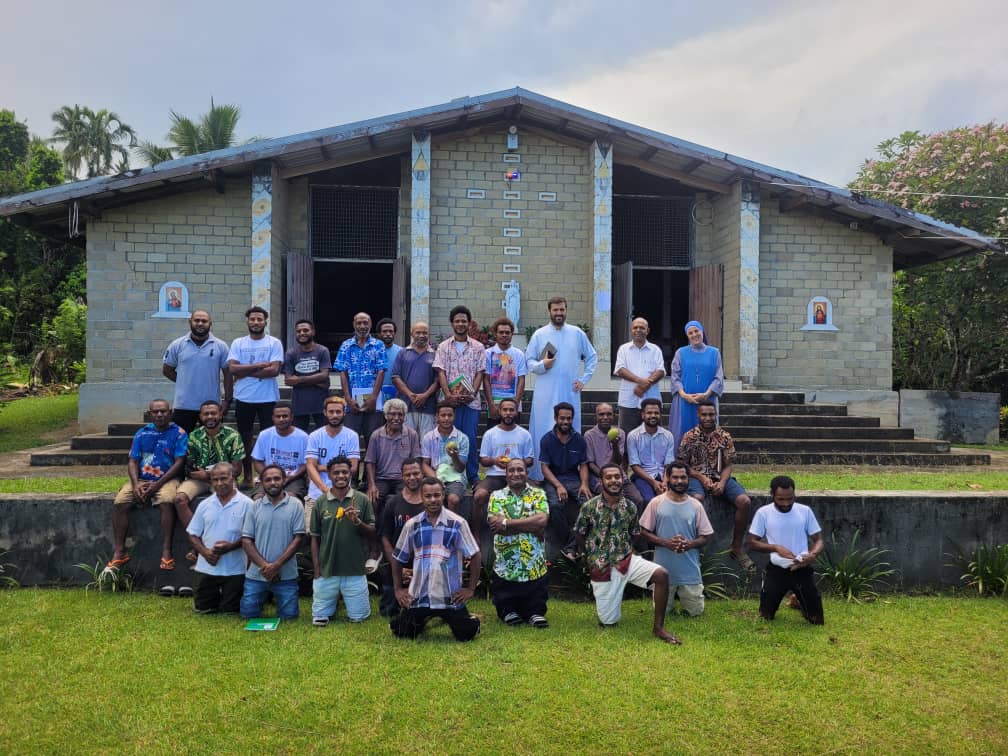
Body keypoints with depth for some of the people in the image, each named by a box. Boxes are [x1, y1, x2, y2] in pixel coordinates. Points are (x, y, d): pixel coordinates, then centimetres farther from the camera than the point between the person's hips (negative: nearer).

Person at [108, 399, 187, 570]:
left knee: (167, 502, -35)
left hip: (166, 479, -4)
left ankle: (166, 550, -28)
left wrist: (158, 484, -15)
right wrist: (135, 484, -10)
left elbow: (179, 462, -7)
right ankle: (119, 552, -13)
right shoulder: (141, 434, 12)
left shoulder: (178, 433, 0)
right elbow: (133, 461, 8)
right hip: (141, 479, 4)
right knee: (119, 502, -20)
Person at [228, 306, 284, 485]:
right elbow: (232, 368, -7)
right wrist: (260, 365, -14)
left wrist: (245, 372, -11)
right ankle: (247, 476, 21)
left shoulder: (274, 343, -1)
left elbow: (274, 370, -13)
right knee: (244, 437, 10)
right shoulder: (238, 343, 6)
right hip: (243, 398, 3)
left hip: (268, 398, -3)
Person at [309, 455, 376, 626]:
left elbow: (372, 534, 0)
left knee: (358, 617, 6)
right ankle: (335, 600, 36)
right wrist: (316, 571, 1)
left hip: (355, 571, -1)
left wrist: (357, 521, -19)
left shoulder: (362, 500, -3)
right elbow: (315, 538, 6)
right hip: (326, 572, 1)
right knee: (319, 619, 7)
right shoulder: (321, 503, 1)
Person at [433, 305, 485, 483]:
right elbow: (441, 373, 1)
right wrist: (448, 395, -12)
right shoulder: (443, 347, 8)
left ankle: (473, 477, 8)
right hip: (449, 401, 0)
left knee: (470, 439, -1)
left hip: (471, 401, 0)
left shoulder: (478, 347, 8)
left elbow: (480, 373, 4)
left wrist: (472, 393, -11)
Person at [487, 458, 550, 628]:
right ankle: (509, 613, 35)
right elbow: (494, 524, -13)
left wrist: (507, 523, -15)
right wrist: (530, 525, -14)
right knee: (507, 609, 13)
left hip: (534, 567, 0)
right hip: (505, 567, 0)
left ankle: (535, 614, 31)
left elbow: (542, 520, -15)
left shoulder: (538, 495, 3)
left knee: (535, 606, 9)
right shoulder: (496, 496, 3)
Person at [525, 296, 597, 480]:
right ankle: (540, 474, 4)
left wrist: (584, 379, 6)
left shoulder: (577, 333, 8)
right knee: (543, 433, -2)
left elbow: (592, 357, 15)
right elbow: (528, 361, 5)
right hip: (545, 394, -1)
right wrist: (542, 365, -14)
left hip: (570, 393, 2)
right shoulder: (539, 334, 4)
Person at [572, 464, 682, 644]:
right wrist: (587, 559, 4)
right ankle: (608, 602, 39)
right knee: (608, 622, 2)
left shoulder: (630, 507, 0)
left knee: (661, 574, -26)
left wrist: (630, 554, 1)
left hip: (627, 560, 2)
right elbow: (580, 536, 3)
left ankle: (658, 627, -13)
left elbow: (634, 536, 13)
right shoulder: (589, 506, -8)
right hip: (601, 568, -2)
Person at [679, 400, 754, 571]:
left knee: (744, 501, -23)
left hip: (720, 478, 3)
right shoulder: (689, 437, 2)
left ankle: (737, 547, -6)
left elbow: (728, 466, 5)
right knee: (697, 498, -38)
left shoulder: (725, 436, 7)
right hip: (696, 477, -2)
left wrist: (722, 483, -15)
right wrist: (701, 477, -14)